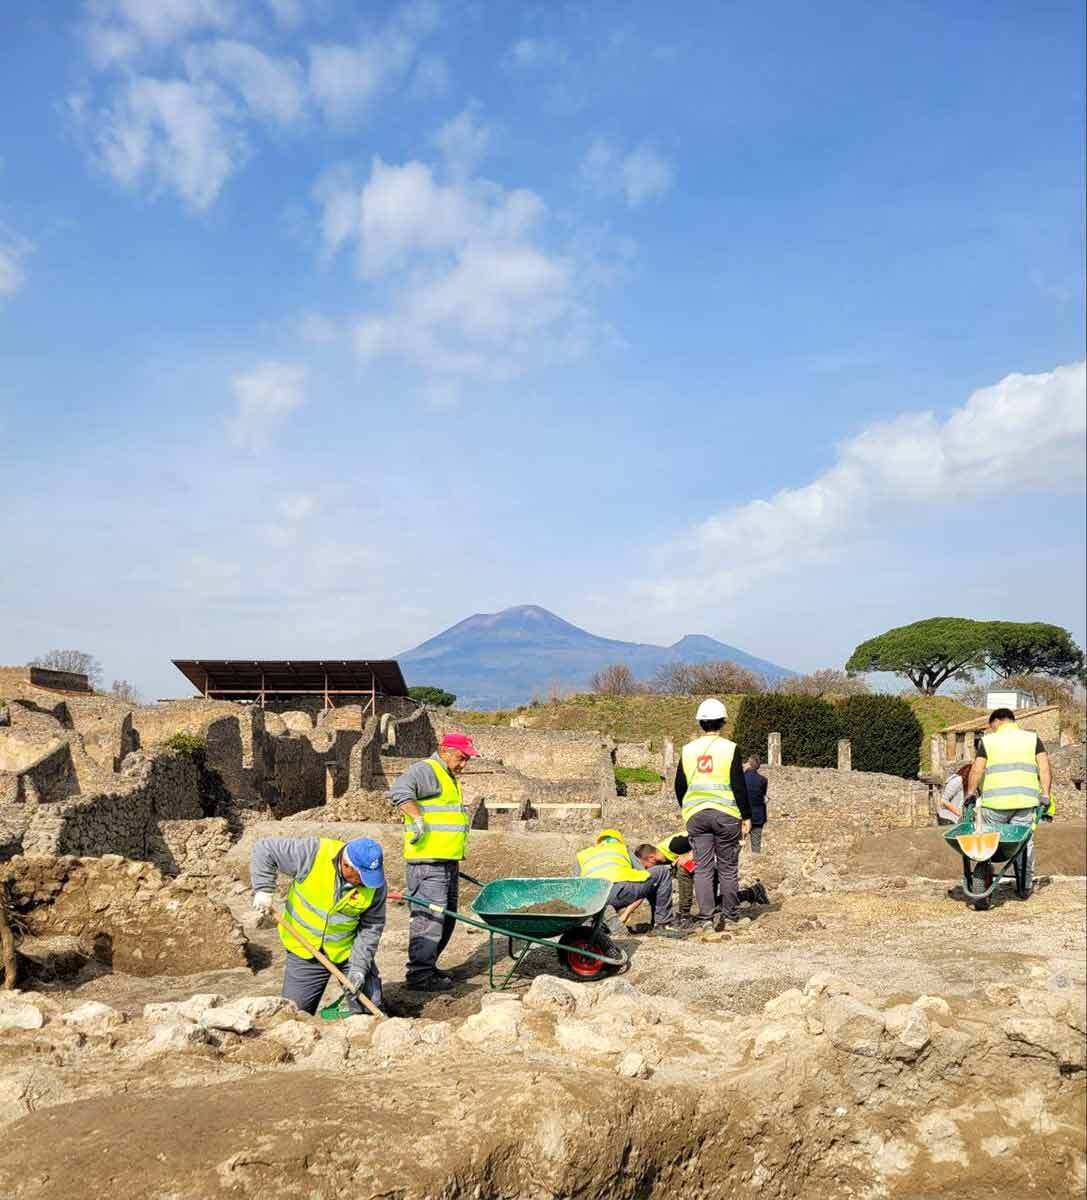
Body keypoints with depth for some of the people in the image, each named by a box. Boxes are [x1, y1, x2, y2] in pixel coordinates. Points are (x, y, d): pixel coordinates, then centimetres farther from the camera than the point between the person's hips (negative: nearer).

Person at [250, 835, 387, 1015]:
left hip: (348, 951, 1)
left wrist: (358, 968, -17)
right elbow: (264, 849, -16)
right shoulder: (312, 853, -25)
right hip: (304, 951, -1)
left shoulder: (375, 883, -17)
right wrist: (264, 890, -23)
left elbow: (372, 927, -10)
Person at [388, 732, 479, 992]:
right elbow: (399, 790, -27)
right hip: (427, 862, -10)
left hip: (447, 862, 10)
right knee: (429, 916, -9)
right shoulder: (425, 770, -10)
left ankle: (429, 967, 24)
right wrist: (417, 818, -31)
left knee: (446, 918, 14)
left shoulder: (449, 778, 23)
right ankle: (420, 975, -4)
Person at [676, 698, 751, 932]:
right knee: (728, 867, 8)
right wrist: (746, 817, 0)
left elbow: (679, 787, 12)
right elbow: (739, 786, -7)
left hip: (695, 814, 3)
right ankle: (730, 915, 15)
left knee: (702, 867, 5)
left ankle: (709, 912, -6)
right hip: (726, 815, -2)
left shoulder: (688, 750, 6)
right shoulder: (730, 748, -6)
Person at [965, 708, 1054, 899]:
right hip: (1025, 800, 2)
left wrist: (971, 794, 8)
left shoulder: (988, 740, 7)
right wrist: (1045, 795, 0)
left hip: (995, 800, -2)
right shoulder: (1032, 738, 11)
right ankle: (1026, 885, 10)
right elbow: (1045, 768, 1)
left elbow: (976, 771, 1)